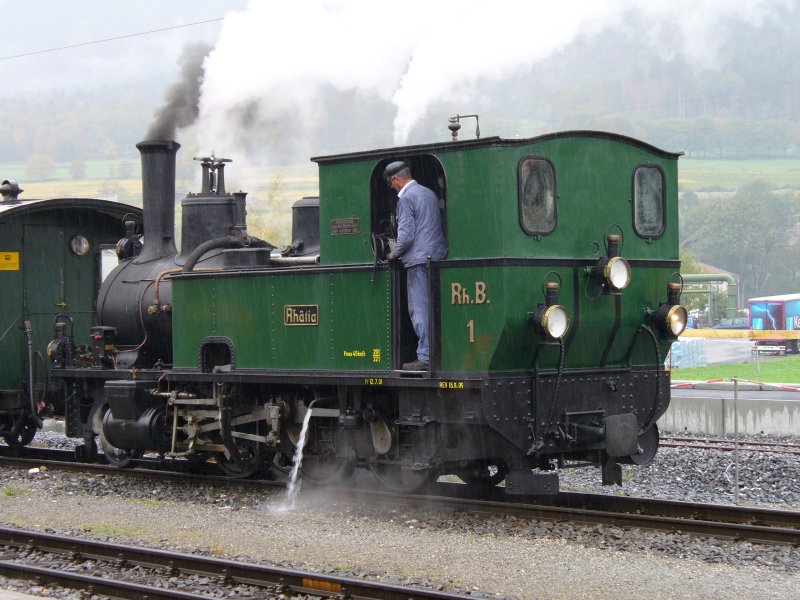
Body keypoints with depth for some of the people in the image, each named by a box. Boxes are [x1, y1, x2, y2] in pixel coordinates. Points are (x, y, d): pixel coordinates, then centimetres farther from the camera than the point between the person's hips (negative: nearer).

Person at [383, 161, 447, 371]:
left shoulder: (406, 198, -9)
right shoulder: (430, 193, 17)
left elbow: (406, 234, -15)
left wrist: (394, 254, 1)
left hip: (419, 259, -8)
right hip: (438, 256, 8)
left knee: (419, 309, -6)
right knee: (435, 307, 10)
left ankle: (425, 357, -8)